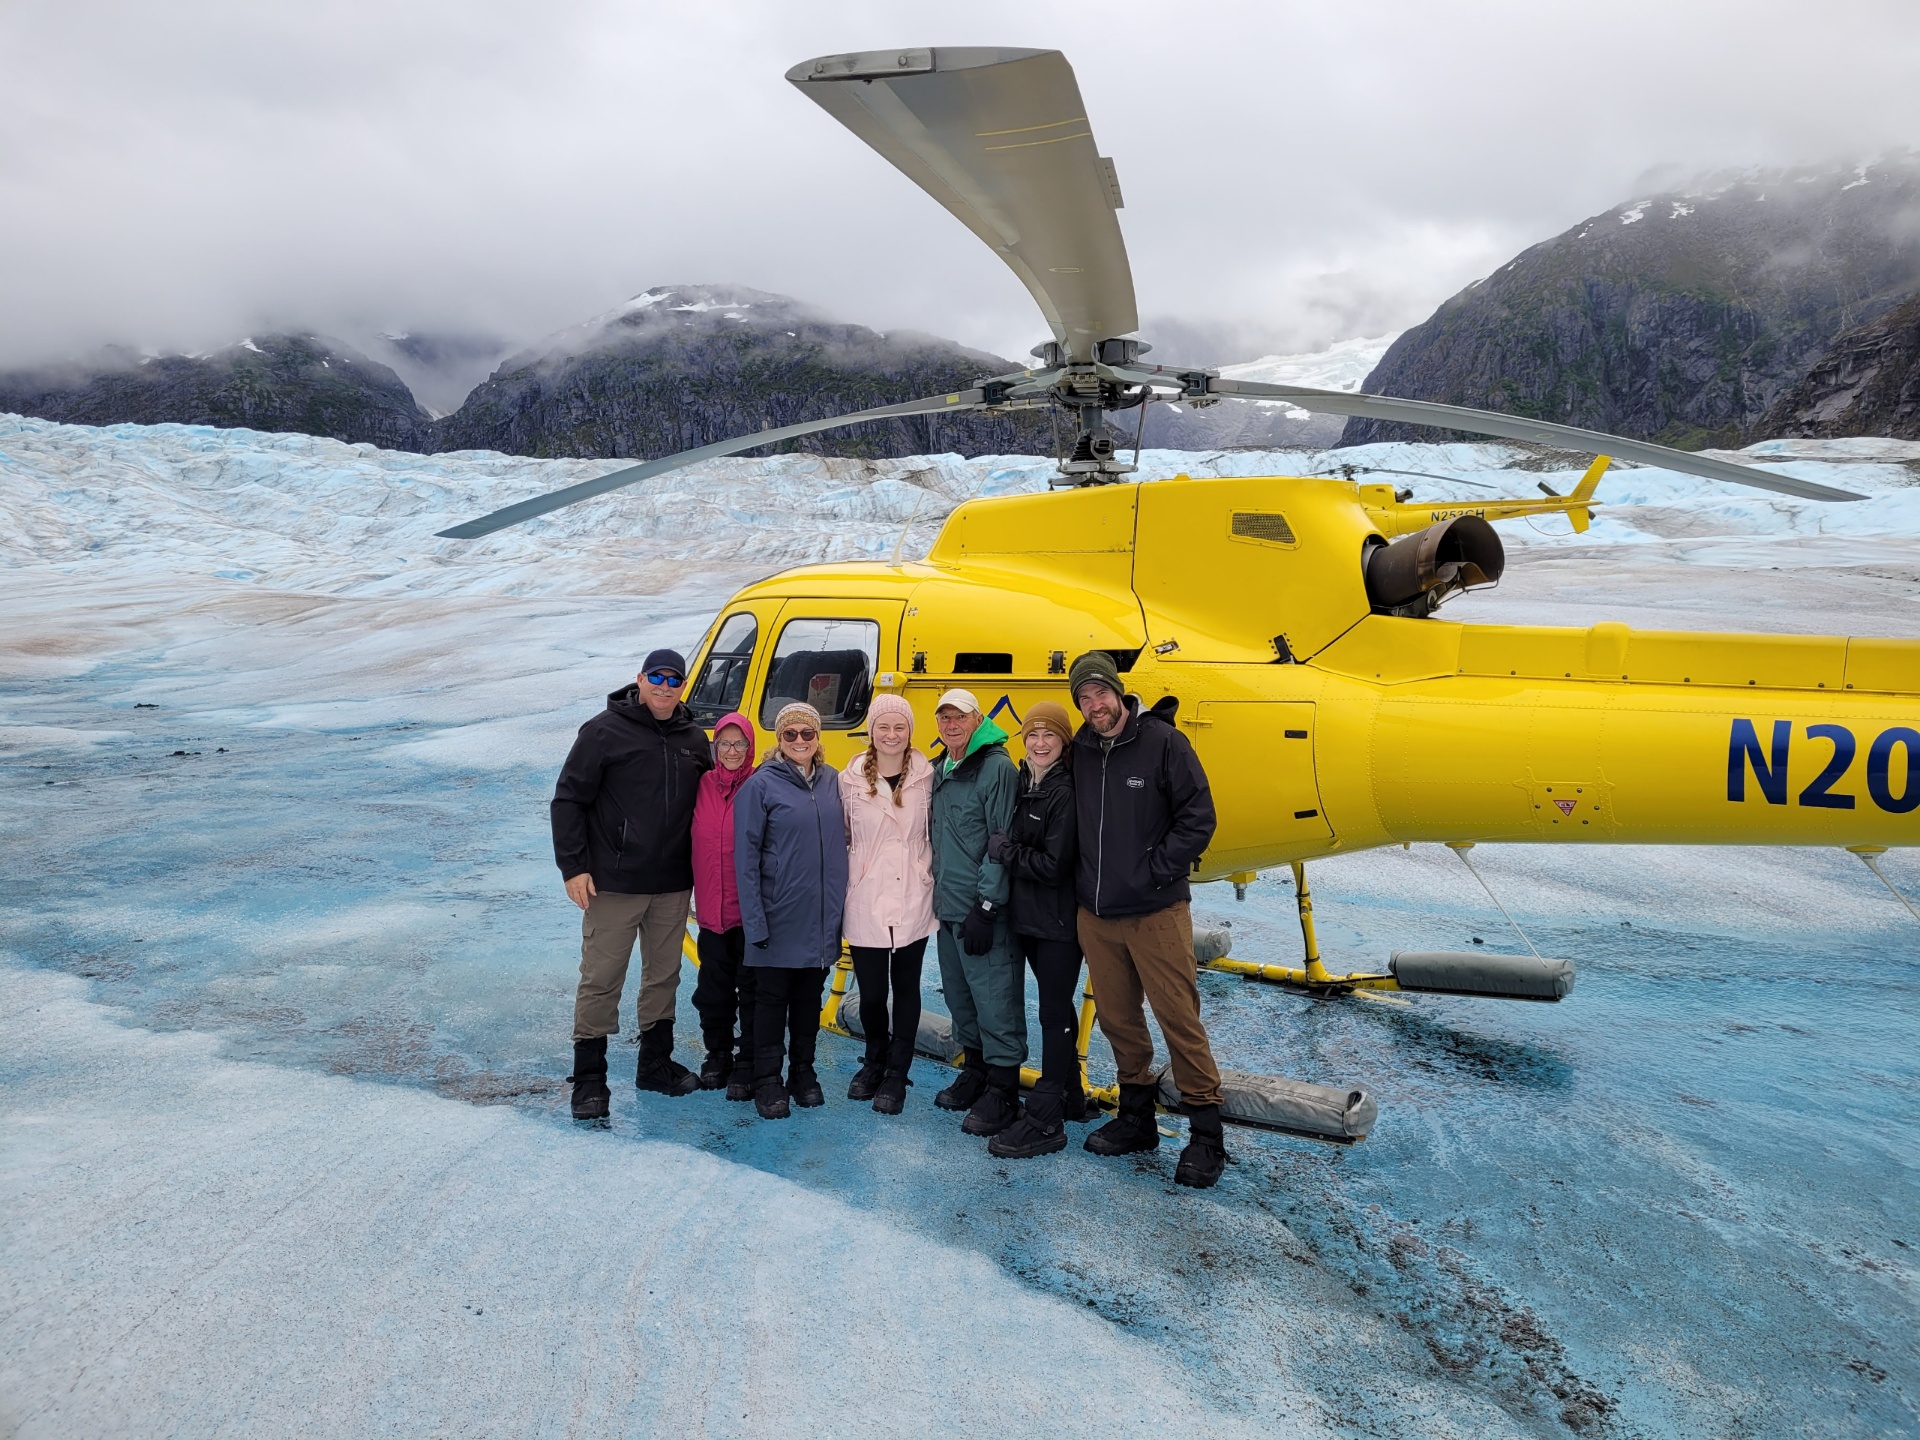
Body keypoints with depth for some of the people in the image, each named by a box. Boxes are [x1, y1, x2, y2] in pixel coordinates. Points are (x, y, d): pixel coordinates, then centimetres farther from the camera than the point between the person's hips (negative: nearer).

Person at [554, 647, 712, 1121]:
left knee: (664, 975, 15)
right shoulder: (604, 731, -6)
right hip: (613, 884, -5)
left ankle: (656, 1064, 30)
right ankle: (589, 1079, 11)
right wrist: (573, 866, -12)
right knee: (601, 979, 0)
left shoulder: (694, 739, 8)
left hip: (673, 886, 5)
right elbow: (569, 799, -6)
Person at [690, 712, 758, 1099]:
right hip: (710, 907, 4)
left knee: (751, 988, 5)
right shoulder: (701, 786, 3)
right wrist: (689, 893, 7)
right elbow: (691, 840, 11)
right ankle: (718, 1056, 31)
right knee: (714, 987, 15)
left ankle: (748, 1066, 16)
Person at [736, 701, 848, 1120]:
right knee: (772, 998, 6)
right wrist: (754, 920, -13)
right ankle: (767, 1082, 17)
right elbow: (745, 857, -9)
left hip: (822, 915, 4)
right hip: (779, 917, -4)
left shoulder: (832, 780, 5)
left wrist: (840, 899, 8)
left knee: (810, 996, 15)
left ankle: (803, 1073, 28)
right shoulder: (761, 784, -8)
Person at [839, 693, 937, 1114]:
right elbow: (839, 839, 6)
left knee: (906, 988, 8)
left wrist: (929, 877, 2)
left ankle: (896, 1073, 23)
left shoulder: (926, 776, 1)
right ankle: (875, 1061, 30)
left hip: (913, 900, 0)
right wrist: (846, 883, 2)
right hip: (866, 902, 0)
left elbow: (935, 833, 8)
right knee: (871, 992, 3)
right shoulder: (850, 780, 0)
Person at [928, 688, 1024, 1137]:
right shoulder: (940, 771, 14)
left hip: (983, 912, -8)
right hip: (948, 907, 8)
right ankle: (974, 1070, 30)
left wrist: (986, 905, -18)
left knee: (995, 999, -4)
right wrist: (940, 892, 17)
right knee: (959, 995, 16)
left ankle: (1002, 1091, 5)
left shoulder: (997, 768, -11)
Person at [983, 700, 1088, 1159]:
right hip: (1028, 917, 8)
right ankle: (1070, 1095, 34)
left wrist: (1005, 850, -13)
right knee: (1056, 1007, 19)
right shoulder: (1024, 785, 8)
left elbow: (1055, 865, -20)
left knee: (1054, 1012, -1)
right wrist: (1006, 850, -3)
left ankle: (1046, 1121, 5)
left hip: (1059, 920, -8)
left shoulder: (1067, 792, -16)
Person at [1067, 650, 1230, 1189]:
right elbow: (1069, 826, 16)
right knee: (1116, 1018, 12)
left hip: (1156, 912, -5)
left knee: (1178, 1017, -3)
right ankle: (1136, 1118, 28)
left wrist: (1156, 871, -12)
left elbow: (1198, 817, -8)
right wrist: (1086, 881, 3)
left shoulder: (1162, 741, -7)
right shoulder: (1079, 752, 7)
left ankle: (1206, 1135, 8)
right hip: (1095, 914, 5)